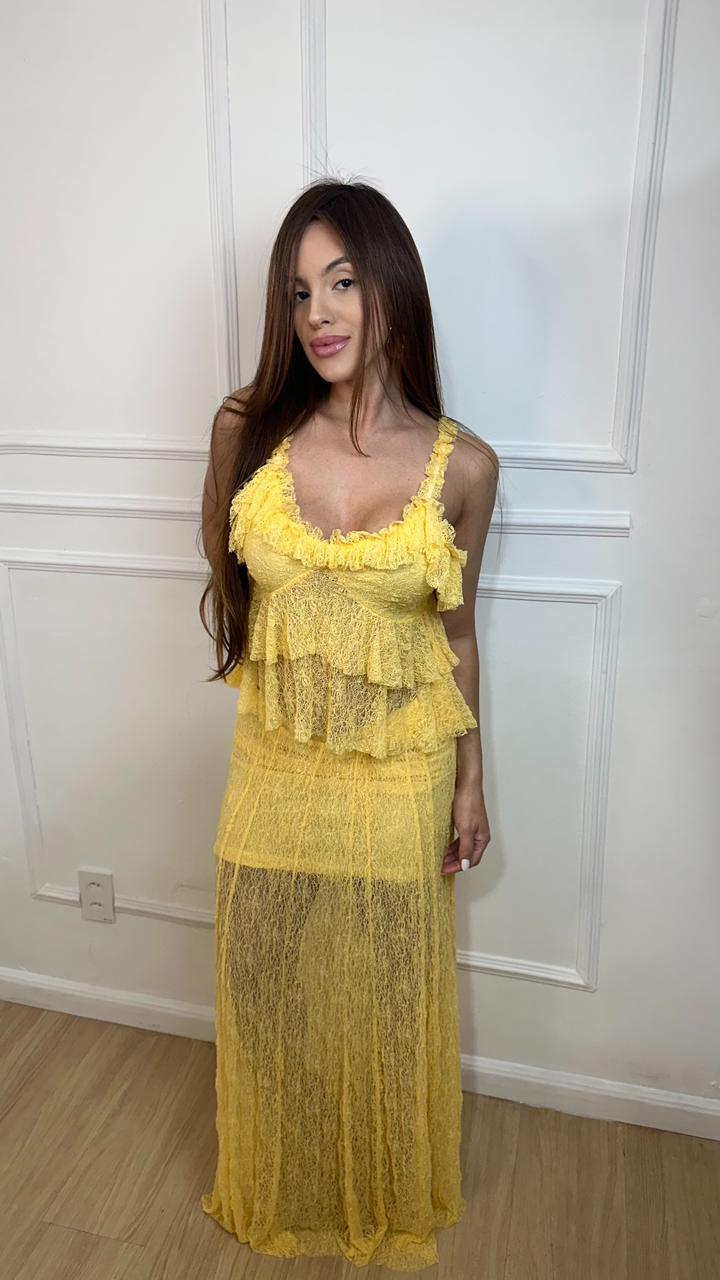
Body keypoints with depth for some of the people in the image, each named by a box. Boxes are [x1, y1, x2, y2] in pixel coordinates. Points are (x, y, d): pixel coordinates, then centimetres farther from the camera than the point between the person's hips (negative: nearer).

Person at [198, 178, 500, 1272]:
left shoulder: (463, 465, -12)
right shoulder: (249, 427, -10)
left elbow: (456, 629, 0)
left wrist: (471, 782, 4)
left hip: (399, 776, -1)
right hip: (274, 766, 2)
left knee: (388, 1000, 19)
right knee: (267, 990, 21)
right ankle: (278, 1190, 54)